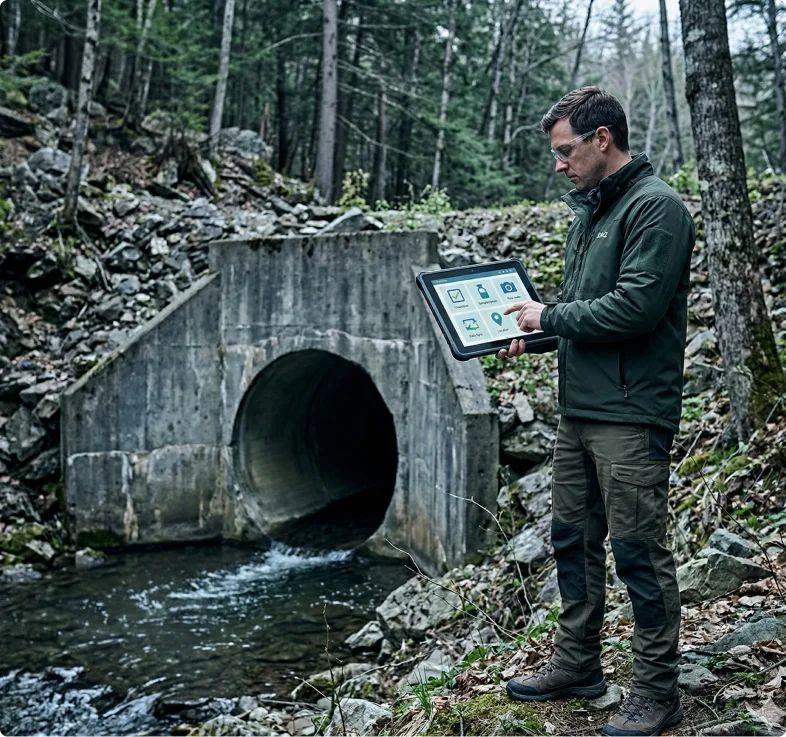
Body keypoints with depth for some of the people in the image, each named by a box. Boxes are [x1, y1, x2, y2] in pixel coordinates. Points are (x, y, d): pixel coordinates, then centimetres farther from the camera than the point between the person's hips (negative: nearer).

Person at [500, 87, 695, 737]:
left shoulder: (655, 207, -12)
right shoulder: (590, 209, 16)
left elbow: (635, 307, -22)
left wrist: (551, 315, -11)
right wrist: (535, 333, 6)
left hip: (630, 415, -9)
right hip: (578, 409, 9)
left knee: (639, 551, -1)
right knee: (572, 538, 16)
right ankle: (576, 664, 31)